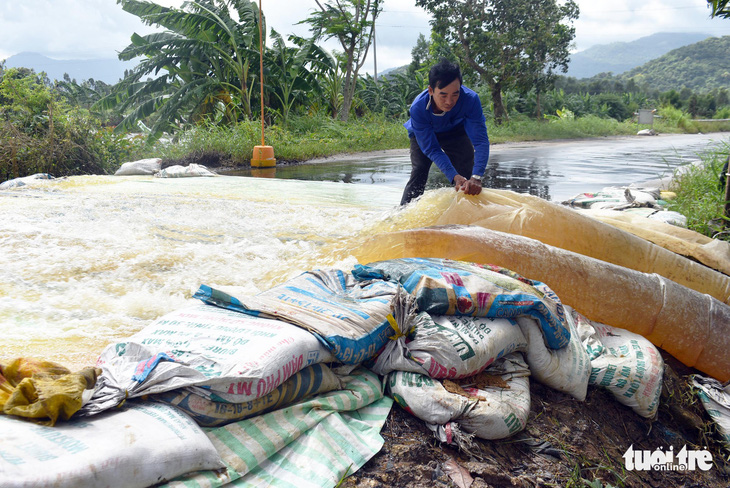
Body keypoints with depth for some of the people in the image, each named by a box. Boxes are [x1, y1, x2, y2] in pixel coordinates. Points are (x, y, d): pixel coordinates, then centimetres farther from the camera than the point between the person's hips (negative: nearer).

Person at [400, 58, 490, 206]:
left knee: (467, 175, -11)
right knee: (418, 174, -15)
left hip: (456, 131, 1)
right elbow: (431, 149, -34)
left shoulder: (471, 99, -38)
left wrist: (476, 177, -54)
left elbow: (480, 140, -39)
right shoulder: (418, 108, -38)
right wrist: (454, 176, -48)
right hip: (423, 134, -1)